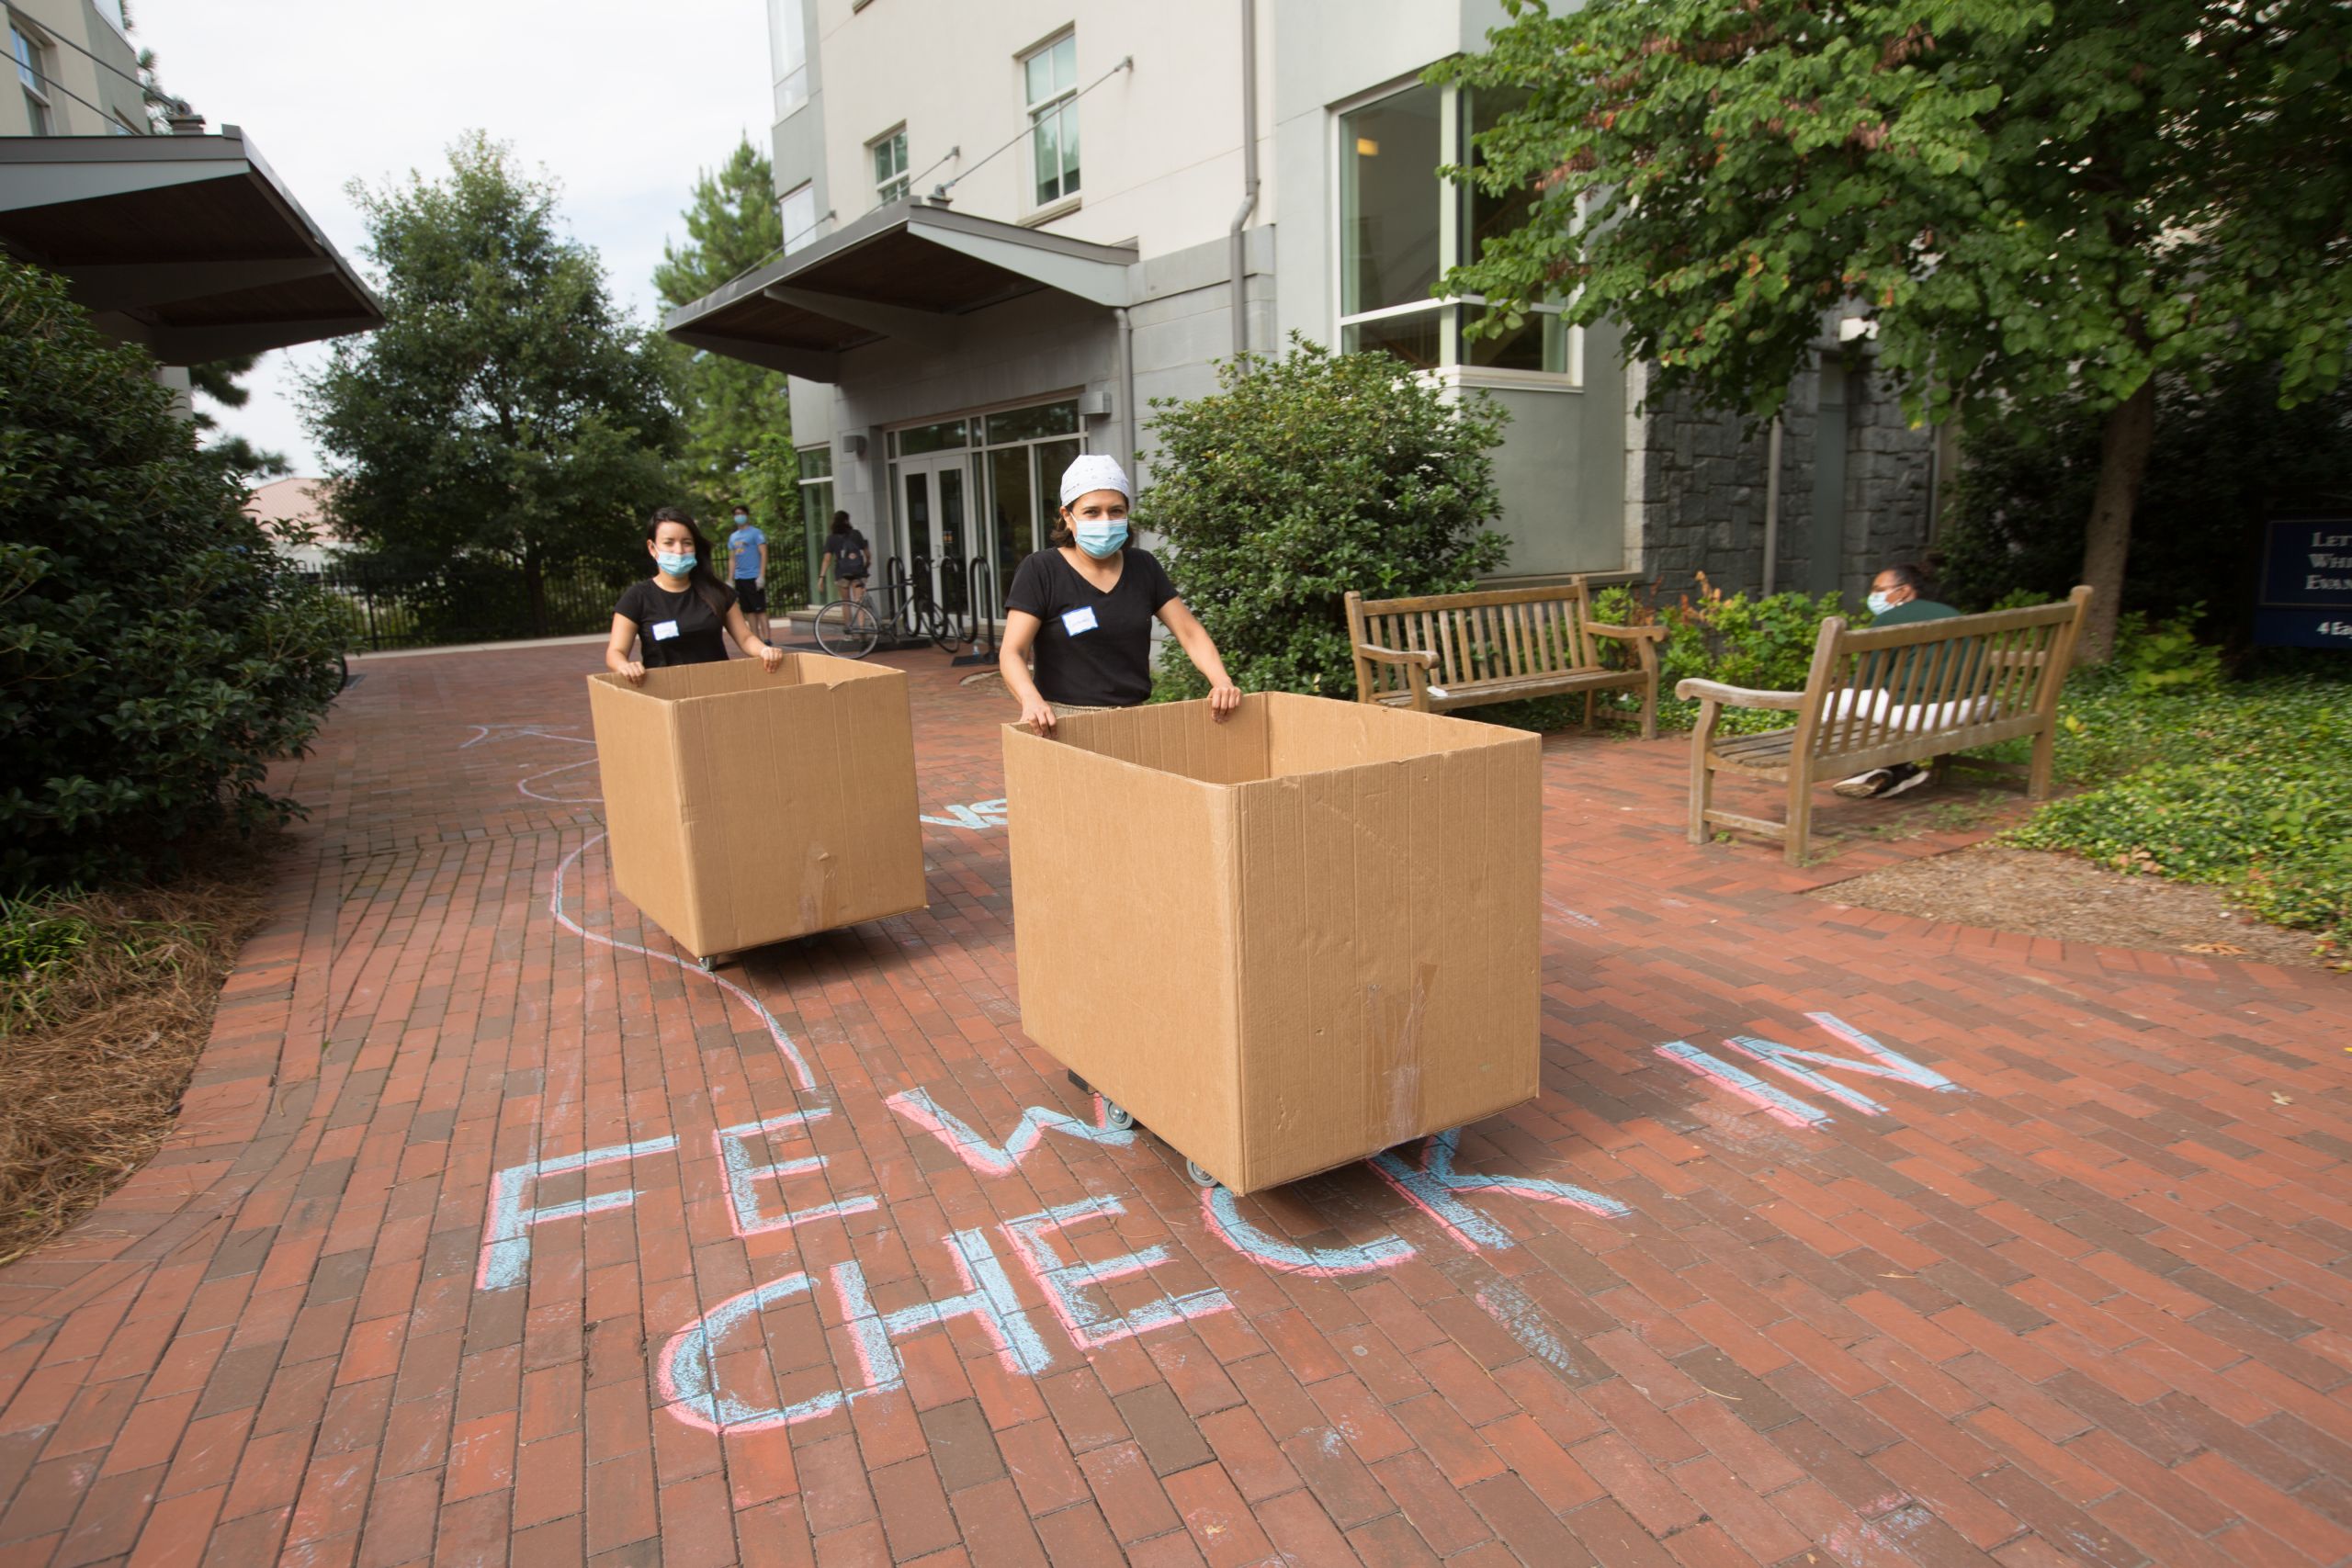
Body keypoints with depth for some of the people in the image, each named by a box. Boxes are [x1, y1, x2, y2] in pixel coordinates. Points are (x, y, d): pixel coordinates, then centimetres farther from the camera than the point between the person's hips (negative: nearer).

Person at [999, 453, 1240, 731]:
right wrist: (1031, 700, -31)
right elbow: (1012, 652, -11)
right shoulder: (1041, 571, -4)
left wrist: (1222, 682, -10)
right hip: (1062, 724, -4)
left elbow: (1189, 632, 8)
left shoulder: (1143, 567, 9)